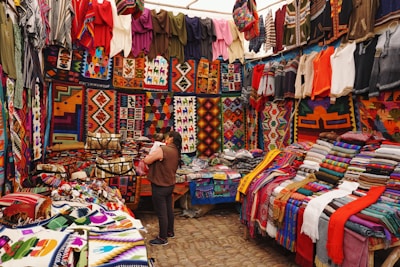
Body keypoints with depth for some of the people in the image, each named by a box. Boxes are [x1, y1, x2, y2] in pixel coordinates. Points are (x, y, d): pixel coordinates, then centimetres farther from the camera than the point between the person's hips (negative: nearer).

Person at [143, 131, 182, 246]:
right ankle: (170, 232, 37)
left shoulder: (162, 149, -23)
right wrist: (155, 157, 6)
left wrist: (150, 155, 2)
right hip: (170, 185, 9)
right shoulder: (176, 152, 5)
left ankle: (163, 238, 15)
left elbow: (146, 160, -17)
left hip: (160, 187, -9)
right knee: (169, 209, 21)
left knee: (161, 213, 3)